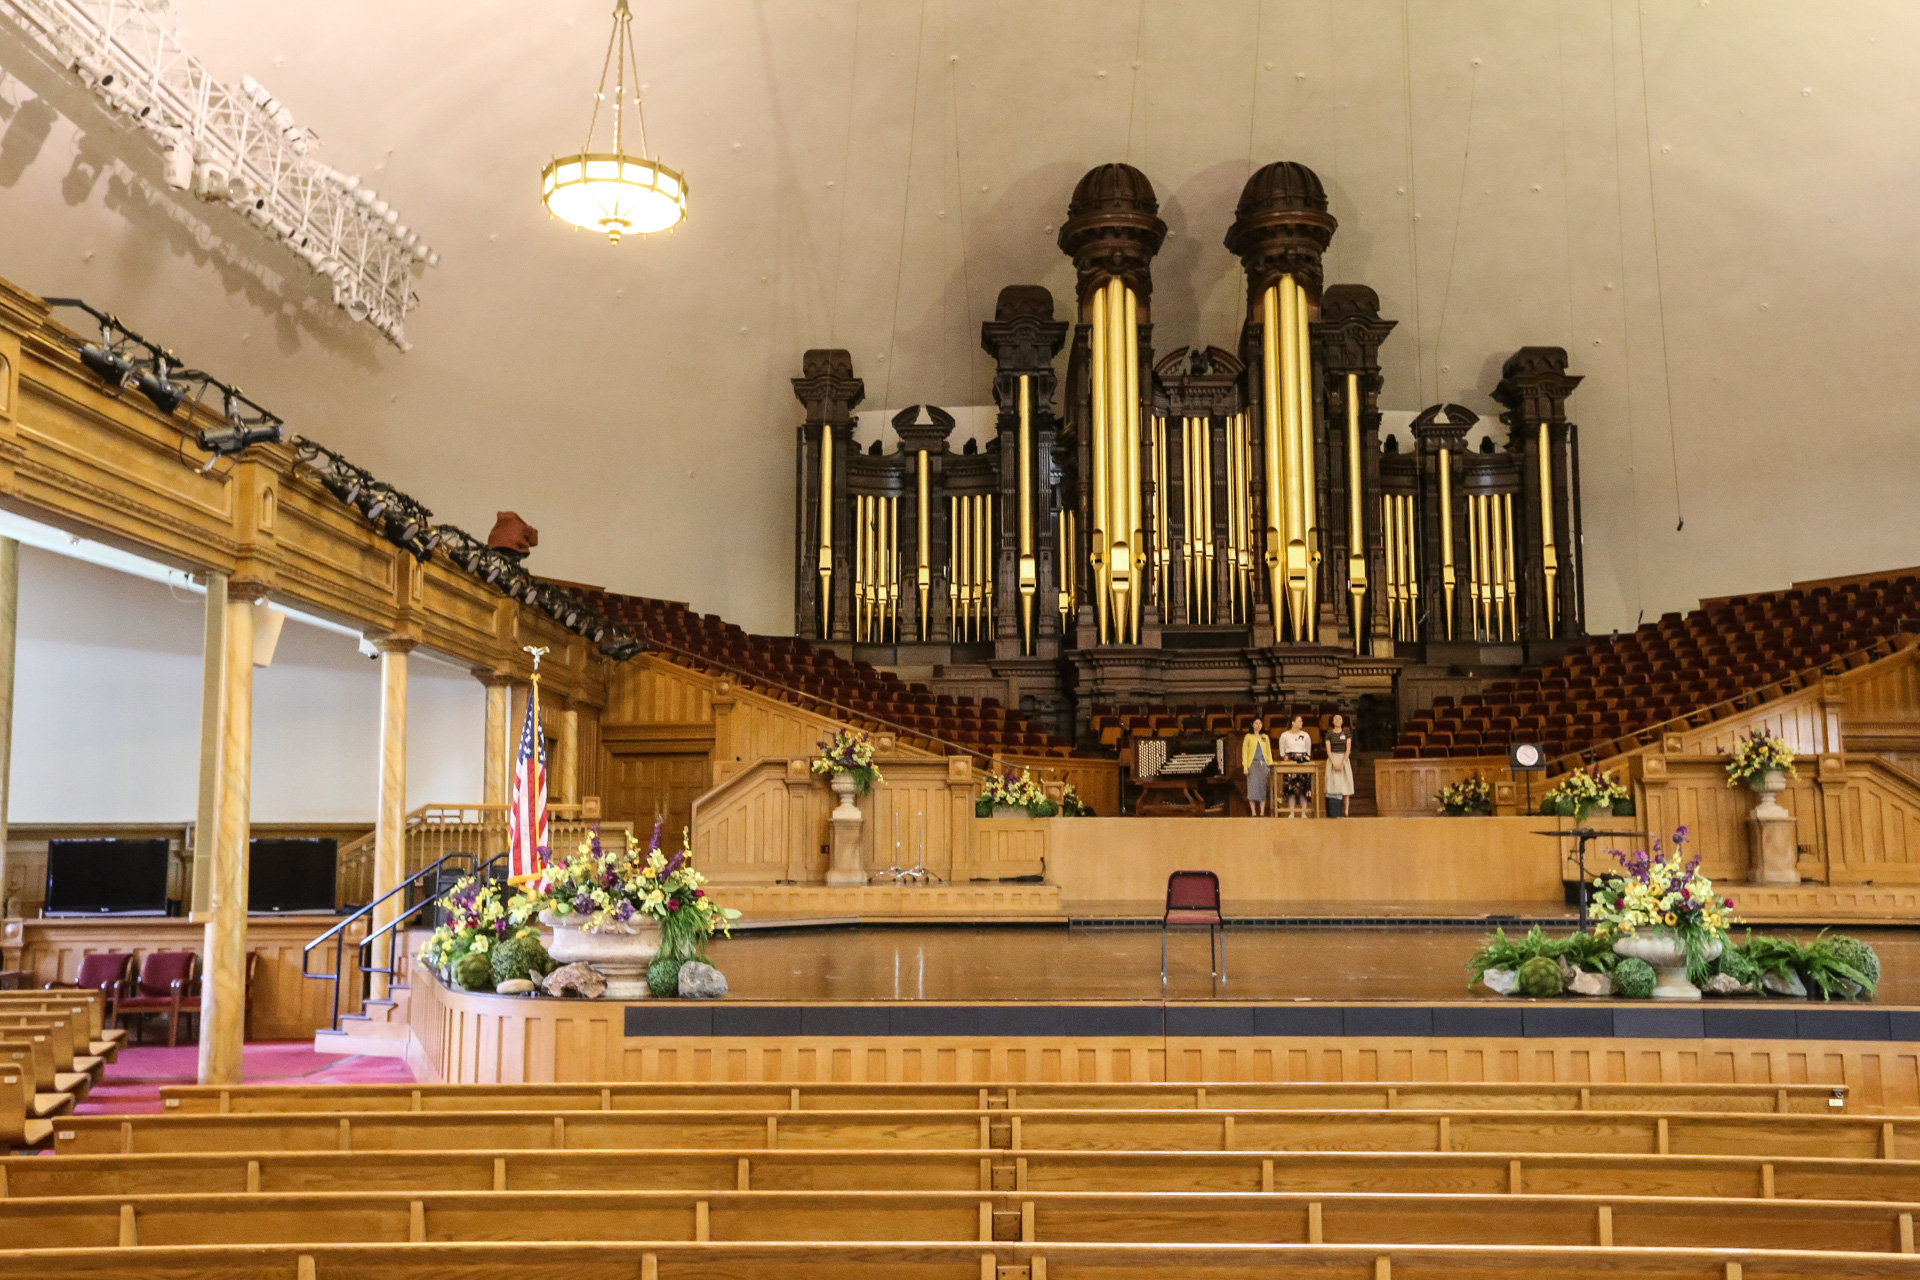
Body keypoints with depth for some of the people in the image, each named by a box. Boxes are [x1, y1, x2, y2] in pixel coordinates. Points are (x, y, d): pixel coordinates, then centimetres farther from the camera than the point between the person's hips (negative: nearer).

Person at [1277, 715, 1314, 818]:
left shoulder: (1305, 735, 7)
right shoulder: (1285, 736, 3)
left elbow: (1309, 750, 16)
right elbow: (1282, 751, 12)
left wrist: (1307, 759, 6)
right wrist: (1285, 757, -1)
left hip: (1303, 762, 1)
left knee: (1304, 788, -2)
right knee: (1290, 788, -5)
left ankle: (1303, 813, 0)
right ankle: (1291, 813, -2)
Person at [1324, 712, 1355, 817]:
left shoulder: (1346, 733, 5)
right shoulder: (1329, 734, 3)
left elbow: (1348, 749, -2)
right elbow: (1328, 750, -3)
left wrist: (1342, 763, -13)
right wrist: (1334, 764, -13)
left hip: (1344, 760, 1)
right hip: (1332, 760, -1)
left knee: (1345, 786, -2)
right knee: (1334, 785, -7)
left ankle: (1345, 812, -2)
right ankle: (1334, 813, -9)